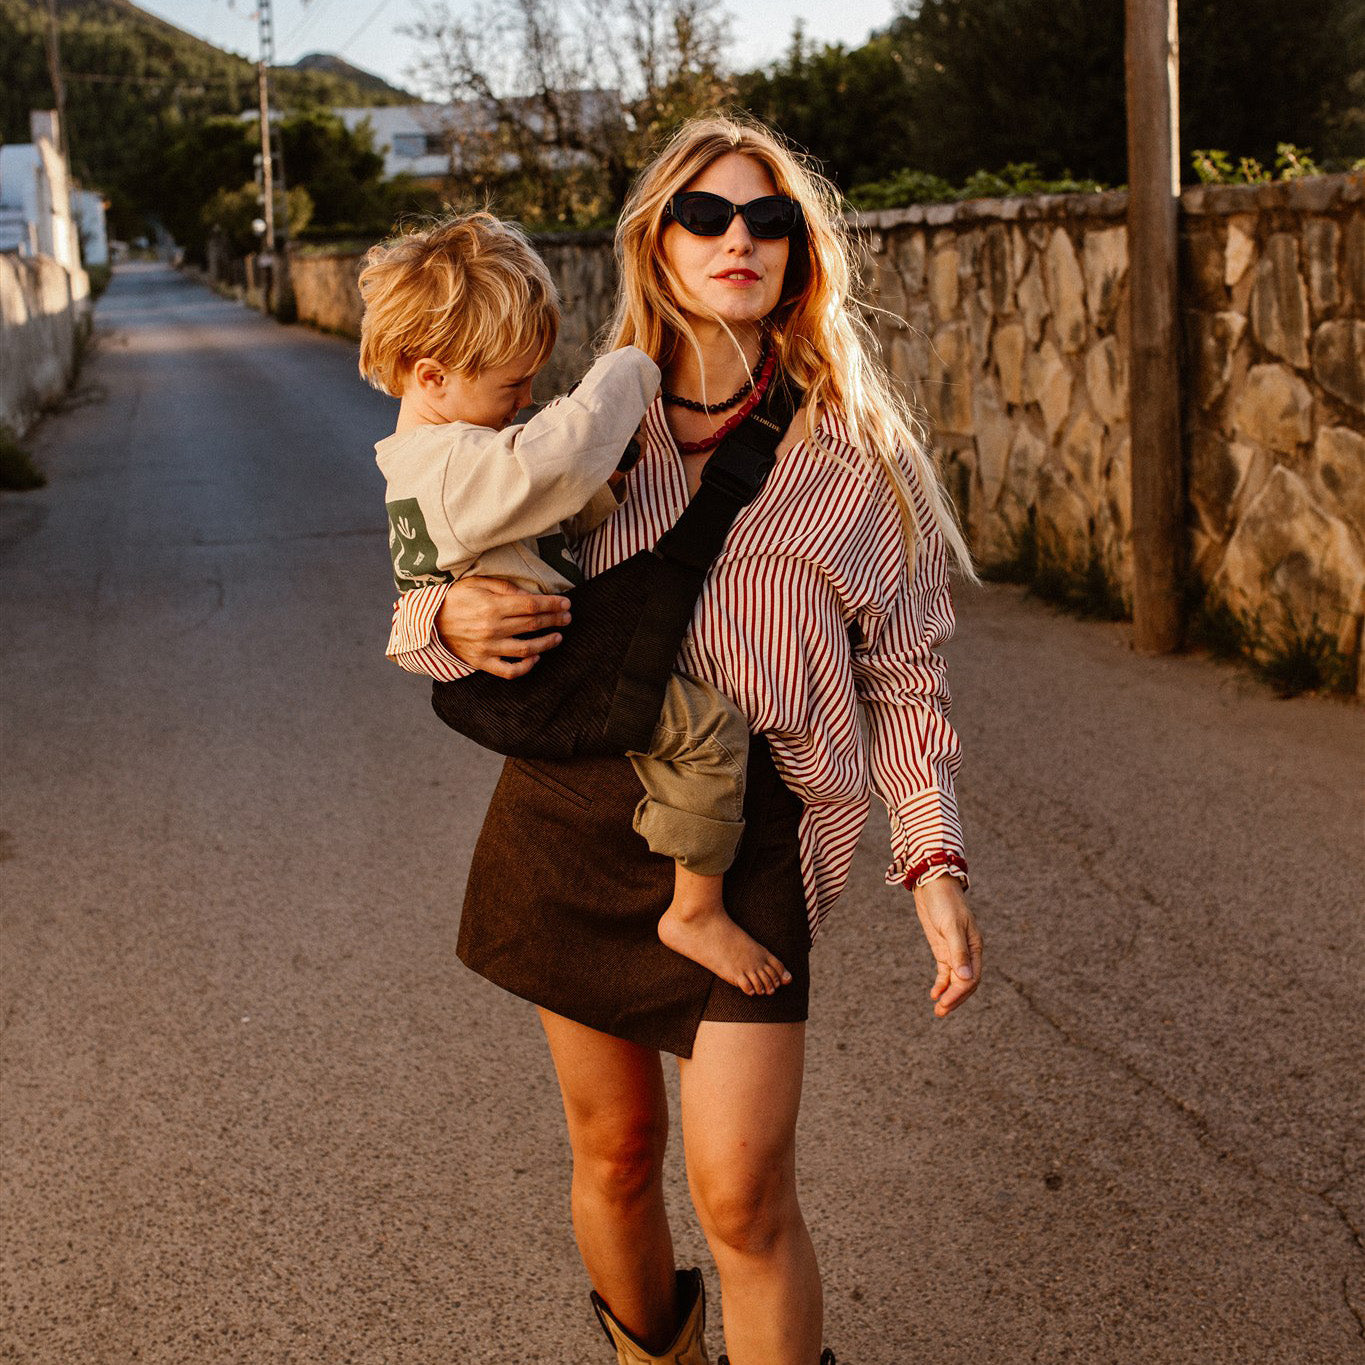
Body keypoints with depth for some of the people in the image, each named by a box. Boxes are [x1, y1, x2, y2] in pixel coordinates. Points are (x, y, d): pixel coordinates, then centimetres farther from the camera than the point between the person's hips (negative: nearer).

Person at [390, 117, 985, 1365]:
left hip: (747, 825, -2)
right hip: (571, 807, 2)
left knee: (742, 1192, -10)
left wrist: (935, 858, -7)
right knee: (614, 1155, 14)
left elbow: (904, 669, 4)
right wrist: (454, 622, -14)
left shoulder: (855, 453, 4)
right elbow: (427, 612, 11)